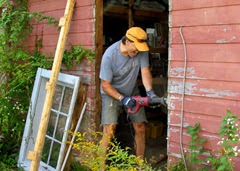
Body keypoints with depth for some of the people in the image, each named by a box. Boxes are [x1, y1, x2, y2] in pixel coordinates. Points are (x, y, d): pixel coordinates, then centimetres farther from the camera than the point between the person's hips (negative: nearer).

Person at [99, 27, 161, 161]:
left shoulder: (142, 51, -16)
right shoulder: (109, 55, -26)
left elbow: (145, 71, -20)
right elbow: (105, 85, -20)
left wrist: (150, 91, -38)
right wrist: (122, 99, -31)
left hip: (132, 93, 4)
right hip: (112, 93, -4)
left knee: (141, 128, 3)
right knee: (109, 131, -16)